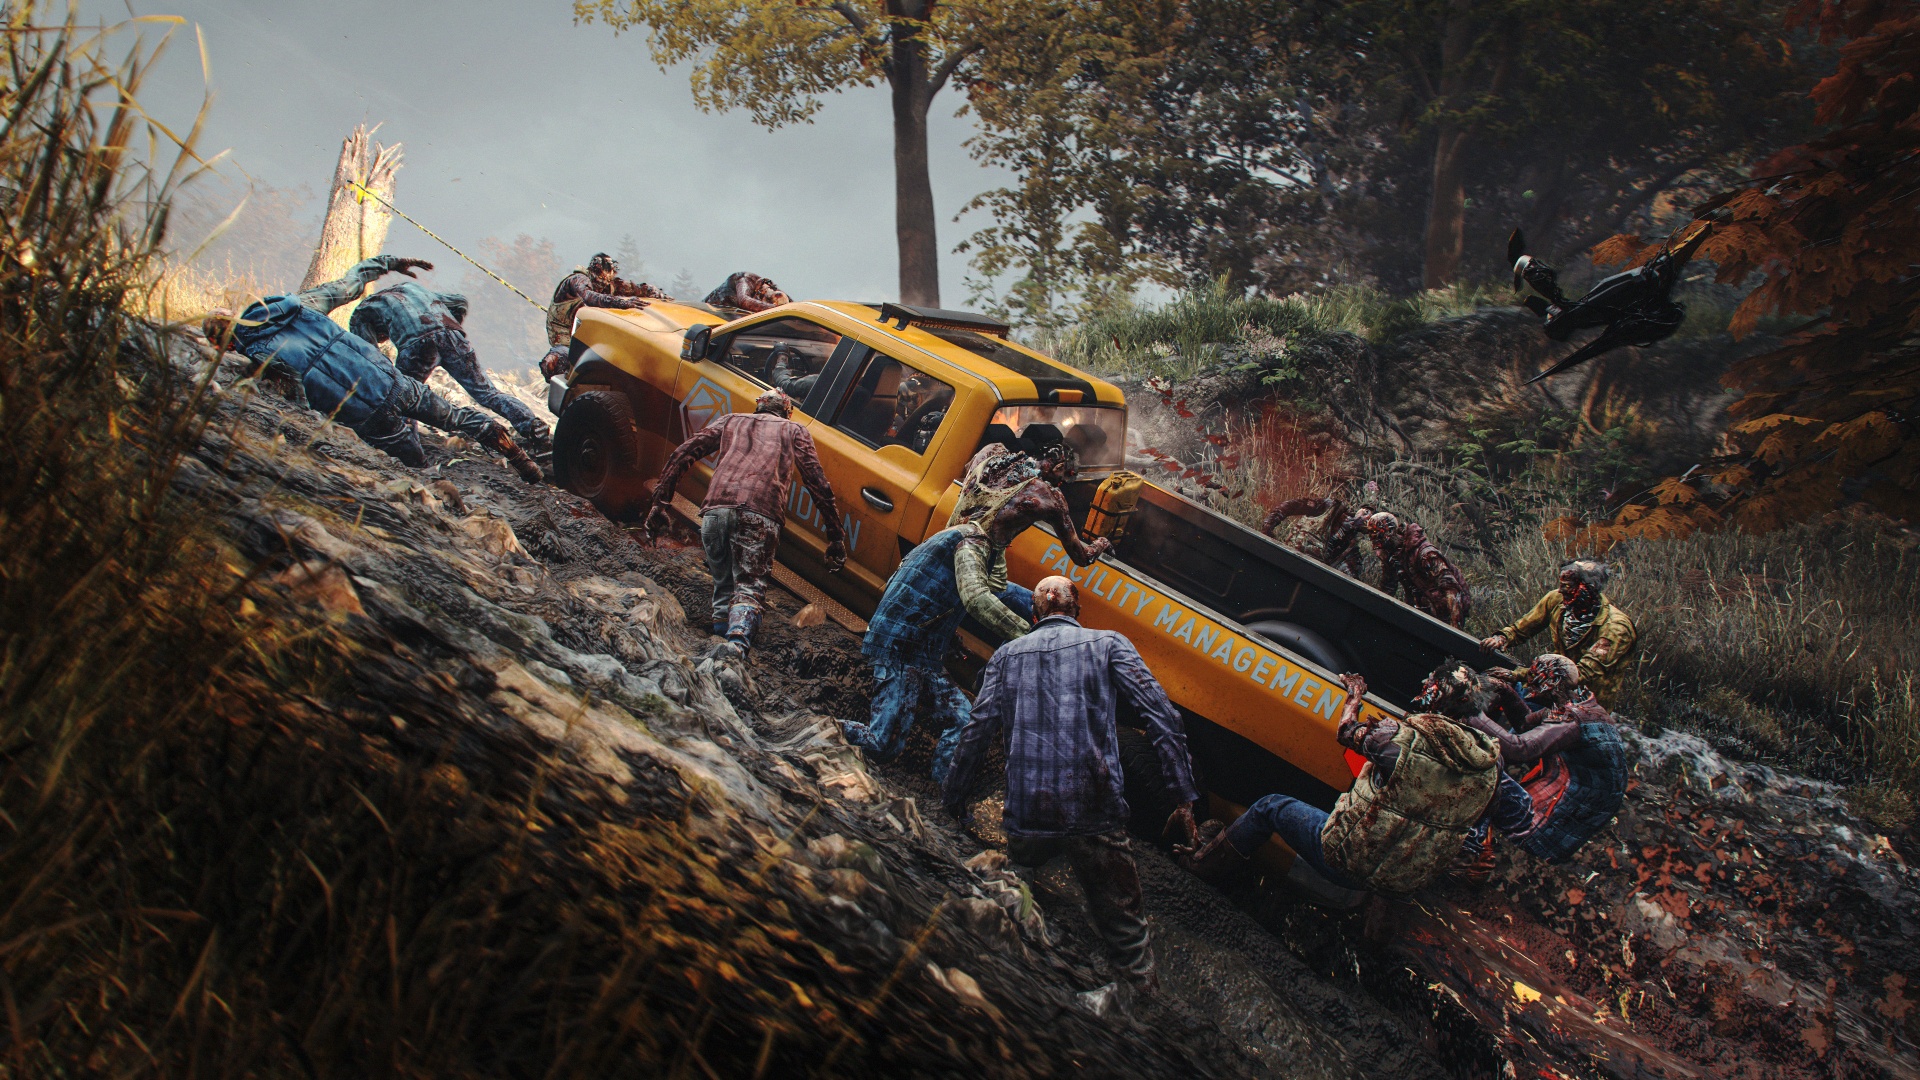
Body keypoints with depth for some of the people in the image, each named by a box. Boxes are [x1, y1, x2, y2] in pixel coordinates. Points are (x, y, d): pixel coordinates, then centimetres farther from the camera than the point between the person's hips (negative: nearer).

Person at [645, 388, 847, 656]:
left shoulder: (731, 421, 32)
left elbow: (683, 454, 22)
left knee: (723, 585, 17)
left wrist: (660, 502, 22)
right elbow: (817, 480, 14)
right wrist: (835, 535, 12)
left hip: (716, 507, 2)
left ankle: (721, 634, 4)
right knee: (749, 586, -8)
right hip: (760, 514, -2)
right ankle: (737, 640, -33)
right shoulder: (794, 430, 26)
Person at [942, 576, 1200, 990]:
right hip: (1095, 815, -2)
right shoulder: (1108, 644, 8)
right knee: (1125, 931, 6)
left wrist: (953, 797, 21)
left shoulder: (1007, 655, 15)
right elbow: (1162, 718, -3)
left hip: (1025, 816, 2)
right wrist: (1184, 798, -3)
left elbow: (977, 731, 10)